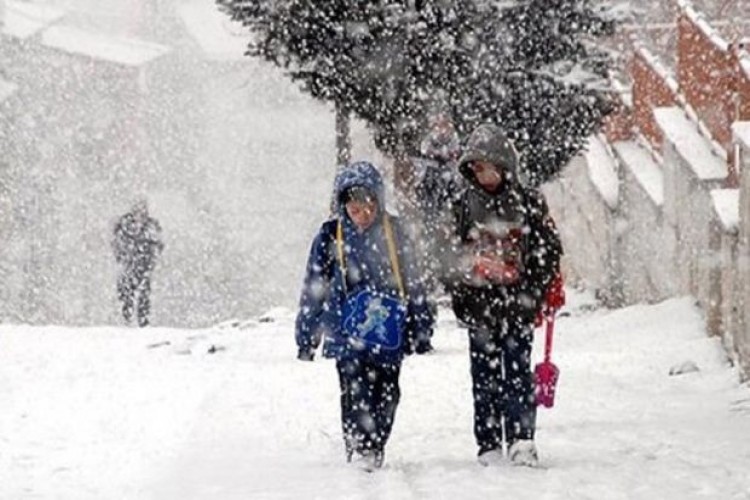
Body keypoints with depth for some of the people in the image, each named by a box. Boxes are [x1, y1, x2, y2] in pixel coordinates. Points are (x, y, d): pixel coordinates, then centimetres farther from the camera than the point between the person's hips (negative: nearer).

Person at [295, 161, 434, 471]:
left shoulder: (392, 233, 6)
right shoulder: (331, 236, 1)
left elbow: (411, 282, 13)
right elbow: (314, 287, 7)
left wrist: (420, 328, 14)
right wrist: (306, 335, 6)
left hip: (389, 332, 2)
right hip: (348, 332, -2)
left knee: (387, 393, 2)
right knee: (356, 394, -10)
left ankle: (375, 451, 14)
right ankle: (358, 451, -8)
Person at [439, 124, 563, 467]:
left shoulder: (528, 202, 2)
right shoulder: (467, 205, 9)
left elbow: (550, 249, 4)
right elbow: (457, 253, 16)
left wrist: (533, 291, -5)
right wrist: (458, 291, 4)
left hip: (517, 301, -2)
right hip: (479, 304, 3)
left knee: (517, 371, -8)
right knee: (485, 375, 4)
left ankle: (522, 439, -11)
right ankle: (489, 446, 7)